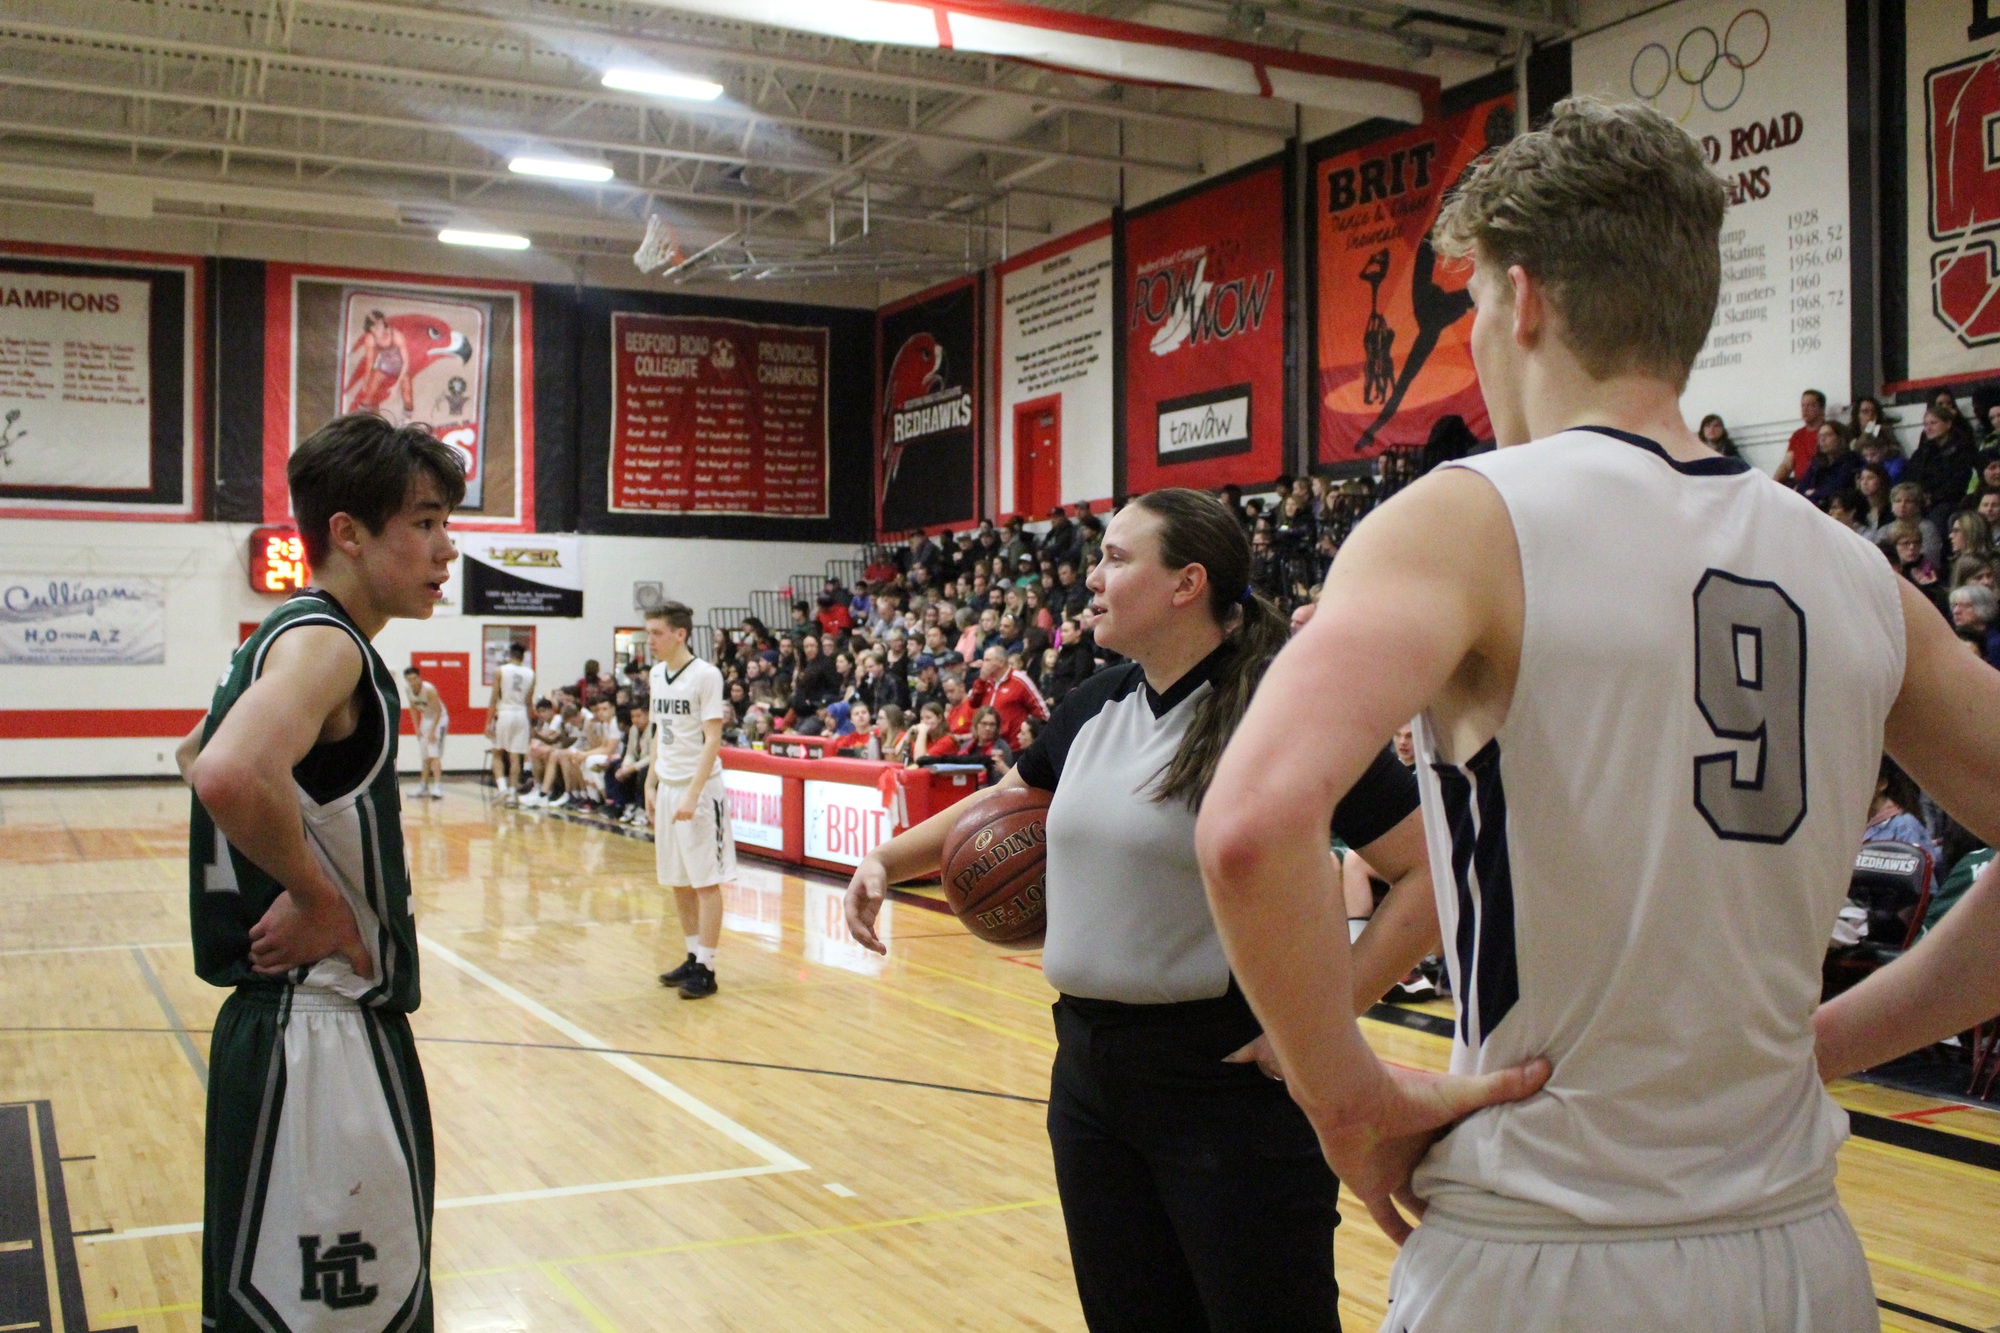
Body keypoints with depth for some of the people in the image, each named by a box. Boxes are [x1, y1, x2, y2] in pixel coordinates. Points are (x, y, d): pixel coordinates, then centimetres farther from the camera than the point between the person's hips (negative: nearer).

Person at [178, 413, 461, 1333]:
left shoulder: (294, 637, 12)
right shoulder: (322, 641, -18)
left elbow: (196, 756, 29)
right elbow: (233, 774, -39)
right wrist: (317, 895, -23)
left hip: (336, 1024, 10)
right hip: (320, 1038, -10)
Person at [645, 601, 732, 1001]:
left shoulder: (705, 675, -13)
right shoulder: (657, 674, 9)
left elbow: (712, 739, -15)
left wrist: (692, 795, -20)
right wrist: (651, 784, 12)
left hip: (699, 788, -7)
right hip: (667, 788, 7)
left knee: (705, 881, -3)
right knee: (677, 881, 11)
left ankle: (706, 969, 2)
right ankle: (693, 957, 22)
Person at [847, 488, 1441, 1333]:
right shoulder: (1096, 705, 6)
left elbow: (1433, 869, -17)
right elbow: (999, 807, 24)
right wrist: (887, 861, 11)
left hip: (1228, 1078, -7)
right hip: (1088, 1068, 7)